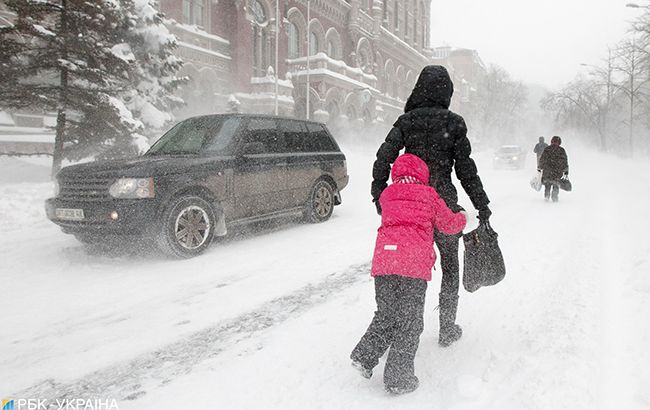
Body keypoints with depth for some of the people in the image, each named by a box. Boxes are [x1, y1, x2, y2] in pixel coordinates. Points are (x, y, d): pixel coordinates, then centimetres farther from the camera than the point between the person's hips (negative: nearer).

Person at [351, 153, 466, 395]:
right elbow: (449, 225, 20)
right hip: (414, 264, -3)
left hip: (383, 260, 4)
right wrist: (462, 218, 42)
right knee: (409, 321, 5)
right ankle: (398, 379, 10)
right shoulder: (428, 196, 12)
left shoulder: (387, 196, 20)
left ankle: (364, 356, 11)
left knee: (386, 314, 20)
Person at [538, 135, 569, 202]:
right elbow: (565, 161, 2)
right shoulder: (561, 150, 0)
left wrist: (539, 168, 14)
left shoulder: (547, 149, 0)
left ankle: (546, 196, 6)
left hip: (547, 171, 1)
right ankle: (555, 197, 0)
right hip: (558, 172, -1)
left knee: (547, 185, 14)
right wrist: (566, 171, 8)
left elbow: (542, 160, 3)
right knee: (556, 185, 9)